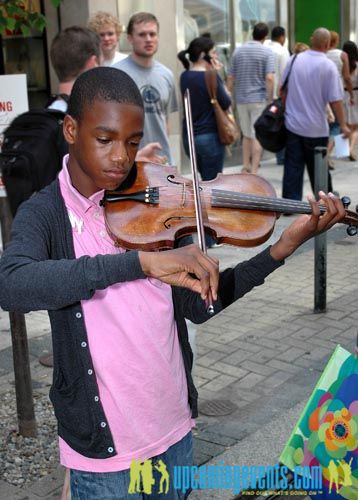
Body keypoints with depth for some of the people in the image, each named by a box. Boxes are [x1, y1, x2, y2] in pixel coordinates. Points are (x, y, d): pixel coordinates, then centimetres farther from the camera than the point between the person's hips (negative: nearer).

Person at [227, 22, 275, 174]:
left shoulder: (238, 51, 7)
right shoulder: (267, 52, -7)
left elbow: (231, 77, 8)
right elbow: (269, 78, -17)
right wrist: (270, 99, -10)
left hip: (241, 99, 4)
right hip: (259, 99, -4)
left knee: (246, 134, 18)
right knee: (258, 136, 0)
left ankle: (245, 168, 22)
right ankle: (253, 172, -2)